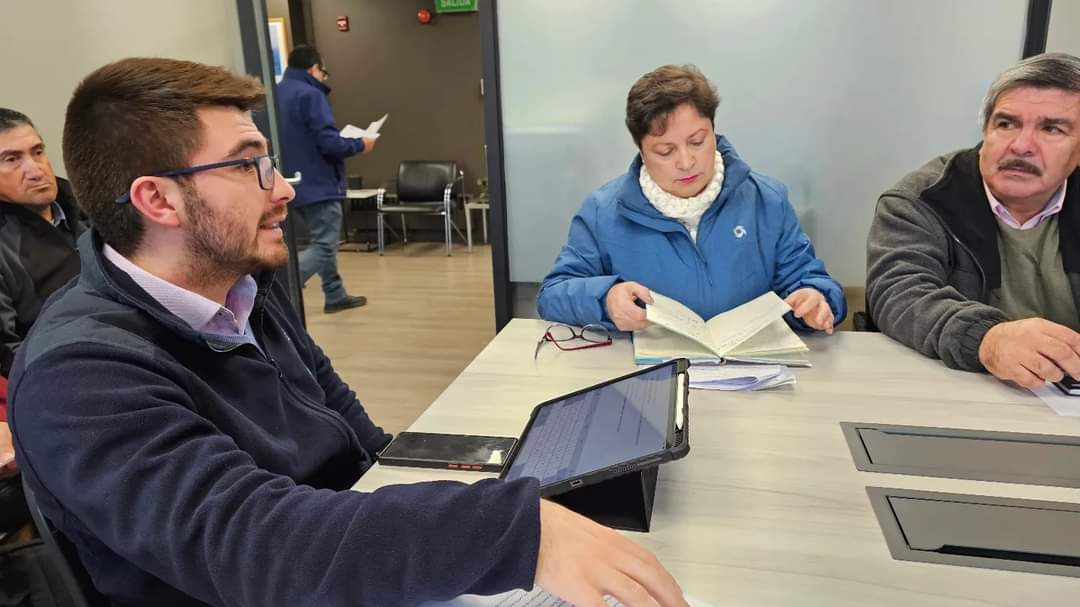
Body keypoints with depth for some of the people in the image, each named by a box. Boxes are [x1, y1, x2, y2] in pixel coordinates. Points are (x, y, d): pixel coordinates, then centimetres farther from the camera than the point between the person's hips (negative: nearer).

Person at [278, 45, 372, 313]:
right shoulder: (310, 94, -16)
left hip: (296, 184, 9)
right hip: (318, 183, -9)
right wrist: (360, 145, -6)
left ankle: (335, 295, 26)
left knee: (323, 242, 19)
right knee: (323, 246, -6)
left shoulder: (277, 93, 10)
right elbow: (328, 143, -22)